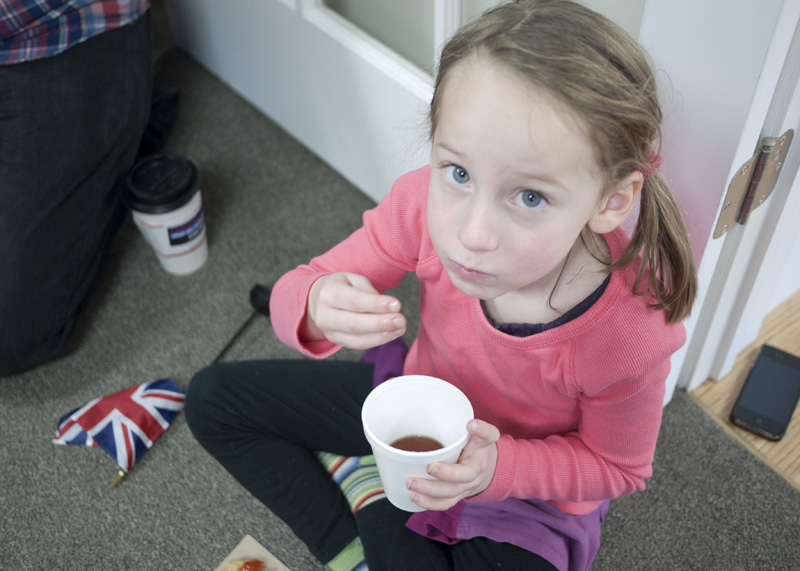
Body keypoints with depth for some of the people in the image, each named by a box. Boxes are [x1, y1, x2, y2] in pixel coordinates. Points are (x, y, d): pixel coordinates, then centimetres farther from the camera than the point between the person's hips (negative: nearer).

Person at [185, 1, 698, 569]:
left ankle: (366, 491, 1)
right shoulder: (426, 203, -30)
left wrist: (499, 467, -32)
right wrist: (317, 309, -43)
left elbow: (616, 467, -14)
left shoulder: (630, 331, -36)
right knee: (212, 398, 3)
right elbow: (299, 288, -17)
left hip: (525, 480, -3)